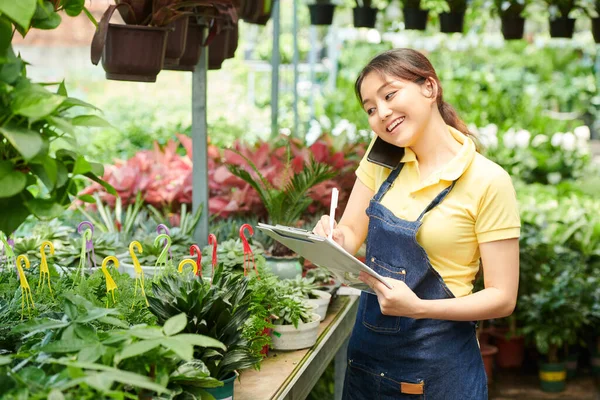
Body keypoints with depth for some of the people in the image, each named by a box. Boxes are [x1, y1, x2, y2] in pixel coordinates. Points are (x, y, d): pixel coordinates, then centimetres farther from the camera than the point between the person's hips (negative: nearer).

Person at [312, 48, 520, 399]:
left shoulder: (488, 182, -16)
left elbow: (502, 298, -14)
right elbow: (351, 234, 4)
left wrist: (418, 307, -28)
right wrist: (332, 237, -19)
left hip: (439, 364, -5)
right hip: (369, 347, 5)